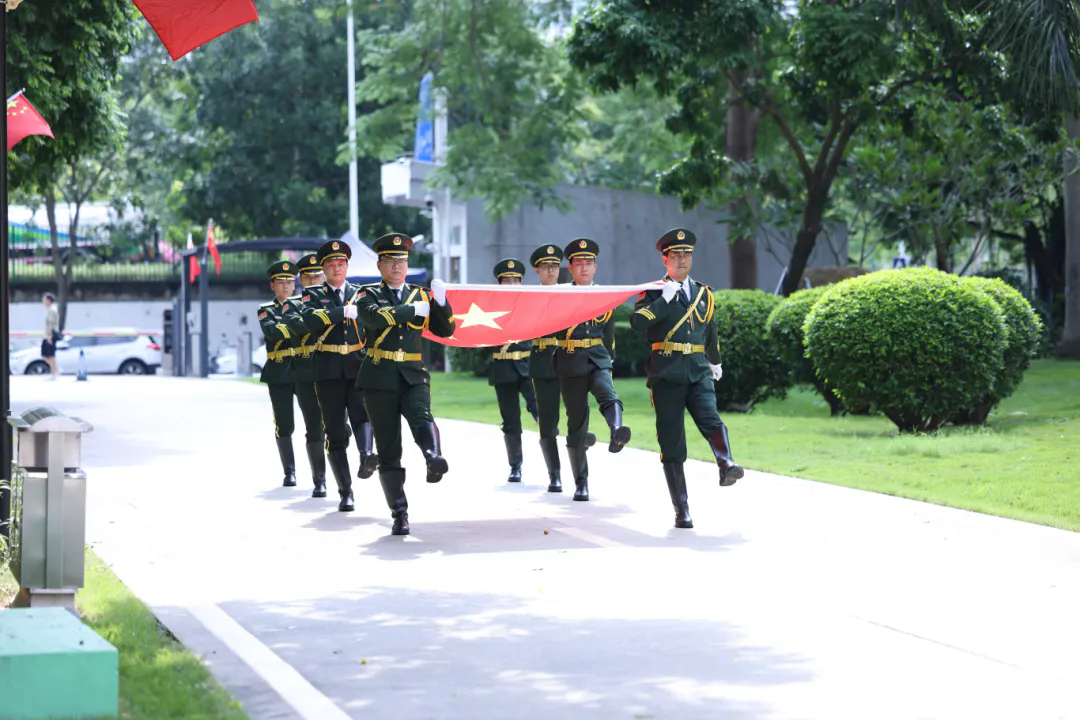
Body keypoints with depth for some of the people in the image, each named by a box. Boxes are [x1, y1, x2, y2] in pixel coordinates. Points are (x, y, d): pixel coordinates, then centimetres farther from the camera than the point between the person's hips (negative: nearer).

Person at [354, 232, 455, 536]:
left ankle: (434, 459, -57)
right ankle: (400, 515, 3)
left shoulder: (419, 294, 14)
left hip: (414, 377, 1)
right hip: (380, 380, -1)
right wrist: (413, 310, -15)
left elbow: (445, 330, 8)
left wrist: (440, 301, -8)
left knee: (422, 417, -30)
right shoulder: (368, 294, 6)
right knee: (388, 450, -1)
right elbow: (375, 317, -17)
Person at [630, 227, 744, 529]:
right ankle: (681, 511, 1)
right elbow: (637, 322, -16)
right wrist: (665, 298, -15)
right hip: (666, 376, -2)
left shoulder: (703, 293, 16)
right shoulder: (653, 293, 3)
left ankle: (726, 466, -47)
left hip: (699, 373, 2)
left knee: (710, 419, -28)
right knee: (671, 444, -2)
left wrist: (715, 361, 44)